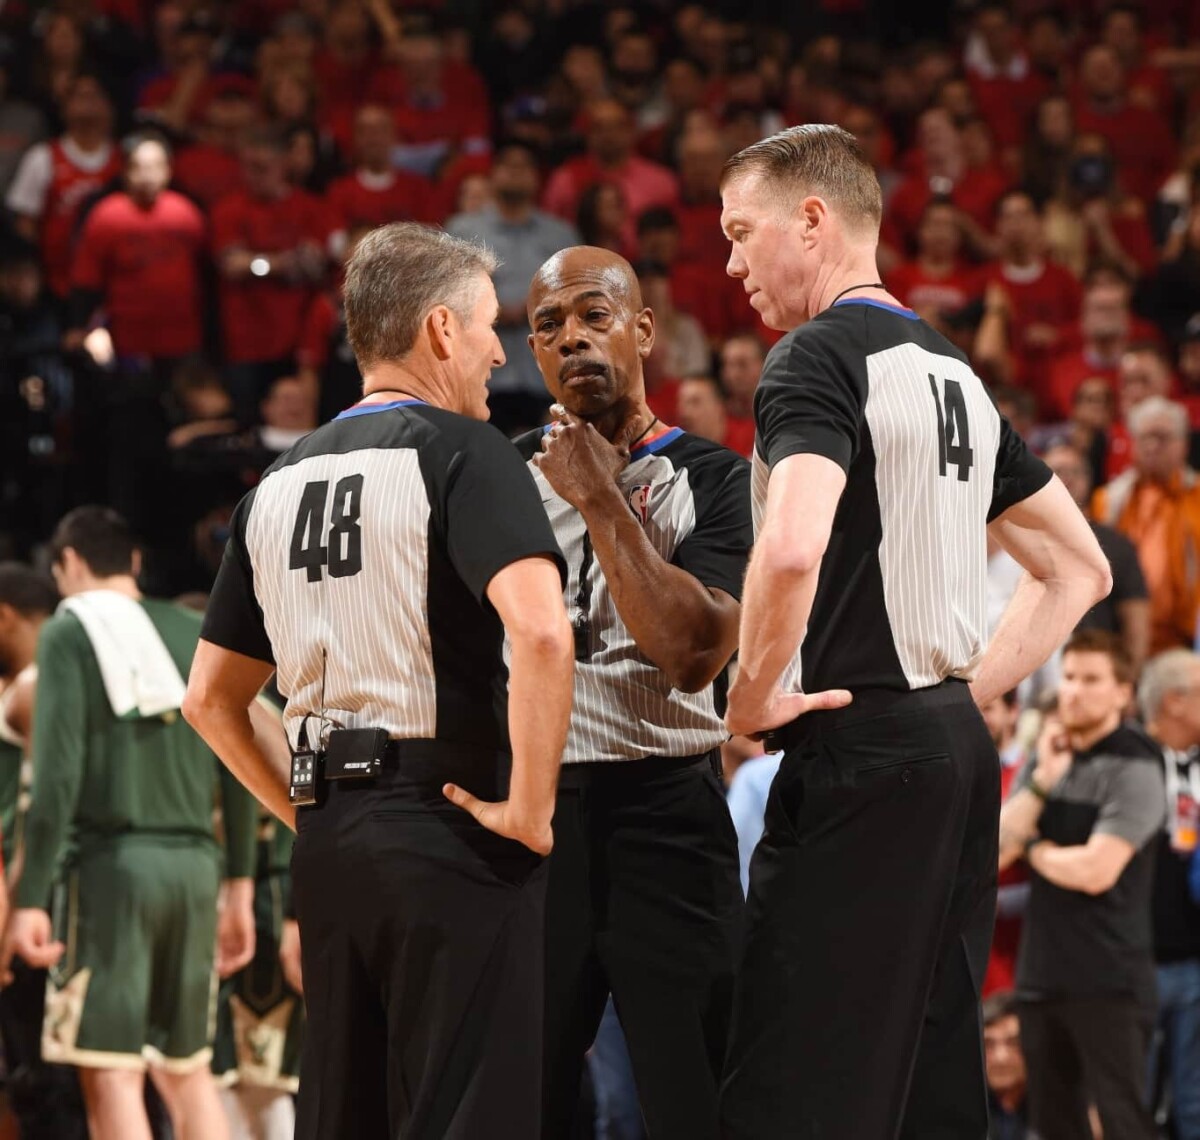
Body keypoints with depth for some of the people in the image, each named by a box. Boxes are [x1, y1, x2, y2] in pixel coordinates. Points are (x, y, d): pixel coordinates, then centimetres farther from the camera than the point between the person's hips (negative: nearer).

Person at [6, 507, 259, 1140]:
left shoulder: (70, 632, -1)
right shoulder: (197, 636, 14)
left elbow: (58, 772, -11)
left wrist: (31, 897, -12)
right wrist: (240, 885, 20)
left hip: (107, 862, -5)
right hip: (192, 866, 5)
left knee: (111, 1074, -6)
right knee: (188, 1070, 14)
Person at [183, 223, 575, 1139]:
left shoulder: (278, 484, 15)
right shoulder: (460, 450, -7)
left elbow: (212, 700, 20)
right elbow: (540, 629, -23)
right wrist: (530, 809, -16)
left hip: (330, 839, 7)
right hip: (447, 825, -7)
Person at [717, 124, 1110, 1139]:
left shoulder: (820, 358, -10)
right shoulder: (954, 372, 17)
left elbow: (792, 549, -29)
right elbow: (1079, 569, 23)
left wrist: (753, 699, -14)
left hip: (860, 752, -9)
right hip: (960, 750, 9)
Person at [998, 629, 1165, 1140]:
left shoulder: (1134, 768, -9)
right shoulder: (1045, 760, 12)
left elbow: (1096, 870, -18)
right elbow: (993, 850, 2)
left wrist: (1037, 851, 0)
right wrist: (1042, 781, -8)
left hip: (1110, 981, -7)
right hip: (1043, 977, 7)